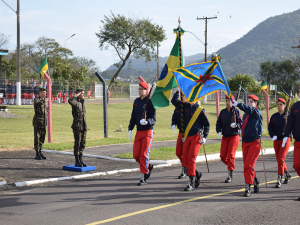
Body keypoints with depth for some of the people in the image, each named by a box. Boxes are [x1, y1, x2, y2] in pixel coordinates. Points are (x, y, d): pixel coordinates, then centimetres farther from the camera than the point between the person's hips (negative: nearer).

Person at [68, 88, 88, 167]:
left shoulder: (83, 102, 15)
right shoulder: (75, 102, -9)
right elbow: (69, 100, -34)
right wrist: (76, 96, -20)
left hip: (84, 126, 7)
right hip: (77, 126, -7)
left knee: (83, 143, 9)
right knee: (77, 143, -3)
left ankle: (81, 160, 16)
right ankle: (77, 161, 2)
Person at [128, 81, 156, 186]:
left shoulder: (150, 102, -8)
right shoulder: (136, 101, 12)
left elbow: (153, 119, -12)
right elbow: (133, 117, 18)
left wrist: (146, 122, -32)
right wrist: (130, 129, 10)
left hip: (148, 131, -6)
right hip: (138, 131, 6)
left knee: (144, 154, -8)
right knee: (136, 155, 3)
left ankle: (143, 178, -1)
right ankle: (149, 166, 29)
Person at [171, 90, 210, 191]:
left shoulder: (200, 110, -5)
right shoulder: (185, 106, 8)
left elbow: (206, 124, 1)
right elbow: (174, 101, 10)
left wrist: (204, 137, -7)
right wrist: (178, 91, 1)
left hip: (196, 137, -5)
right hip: (186, 137, 5)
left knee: (191, 159, -13)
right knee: (185, 162, 5)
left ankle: (191, 183, -9)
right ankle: (197, 174, 31)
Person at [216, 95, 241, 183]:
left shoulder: (236, 111, -3)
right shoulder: (222, 112, 9)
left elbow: (241, 123, -5)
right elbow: (218, 123, 12)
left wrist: (235, 125, -26)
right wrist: (219, 131, -6)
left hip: (234, 136, -4)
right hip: (225, 136, 4)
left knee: (231, 155, -11)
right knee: (223, 156, -1)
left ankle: (230, 176, -6)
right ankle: (231, 165, 29)